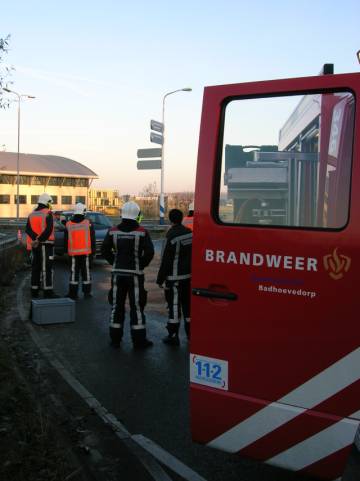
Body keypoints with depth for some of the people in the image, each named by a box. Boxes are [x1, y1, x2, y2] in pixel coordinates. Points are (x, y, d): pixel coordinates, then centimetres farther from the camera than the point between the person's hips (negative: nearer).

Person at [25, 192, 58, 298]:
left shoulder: (32, 214, 12)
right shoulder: (48, 214, -8)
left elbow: (28, 229, -1)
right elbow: (48, 229, -21)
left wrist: (35, 239, -14)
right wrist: (39, 240, -17)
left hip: (35, 245, 7)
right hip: (46, 244, -7)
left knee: (36, 267, 12)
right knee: (47, 268, -6)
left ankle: (34, 290, 16)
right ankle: (48, 291, -8)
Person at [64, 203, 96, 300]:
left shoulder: (68, 224, 1)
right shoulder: (88, 224, -5)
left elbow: (65, 240, 7)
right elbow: (92, 239, -2)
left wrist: (66, 251, 17)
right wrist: (93, 251, 6)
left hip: (73, 253, 1)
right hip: (86, 252, -1)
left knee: (74, 273, 6)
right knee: (86, 272, 6)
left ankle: (73, 293, 6)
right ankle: (87, 293, 10)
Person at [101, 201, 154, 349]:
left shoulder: (113, 231, 1)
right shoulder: (142, 232, -8)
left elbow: (105, 250, 1)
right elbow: (149, 252, -15)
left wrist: (115, 263, 9)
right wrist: (141, 265, 0)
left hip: (117, 273, 3)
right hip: (135, 274, -3)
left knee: (116, 305, 11)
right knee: (137, 306, 4)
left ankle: (115, 338, 16)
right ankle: (139, 340, 8)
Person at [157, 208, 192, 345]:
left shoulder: (172, 238, -17)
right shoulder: (190, 233, 3)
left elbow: (165, 261, -15)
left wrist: (160, 279, -7)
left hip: (175, 277, -7)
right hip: (189, 276, 7)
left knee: (174, 306, -1)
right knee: (188, 304, 14)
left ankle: (173, 335, 3)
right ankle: (190, 333, 23)